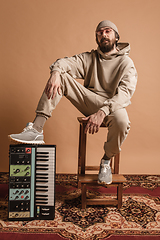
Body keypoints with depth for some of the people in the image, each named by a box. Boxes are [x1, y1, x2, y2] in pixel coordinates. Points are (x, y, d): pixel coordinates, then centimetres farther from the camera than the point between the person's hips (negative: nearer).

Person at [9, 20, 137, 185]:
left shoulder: (125, 62, -1)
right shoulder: (89, 58, 12)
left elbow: (126, 92, -17)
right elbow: (65, 62, -2)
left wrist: (102, 112, -33)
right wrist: (56, 72, -29)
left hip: (113, 105, -3)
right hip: (90, 101, 4)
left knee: (121, 122, -40)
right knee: (61, 76, -15)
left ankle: (106, 161, -7)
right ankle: (36, 130, -25)